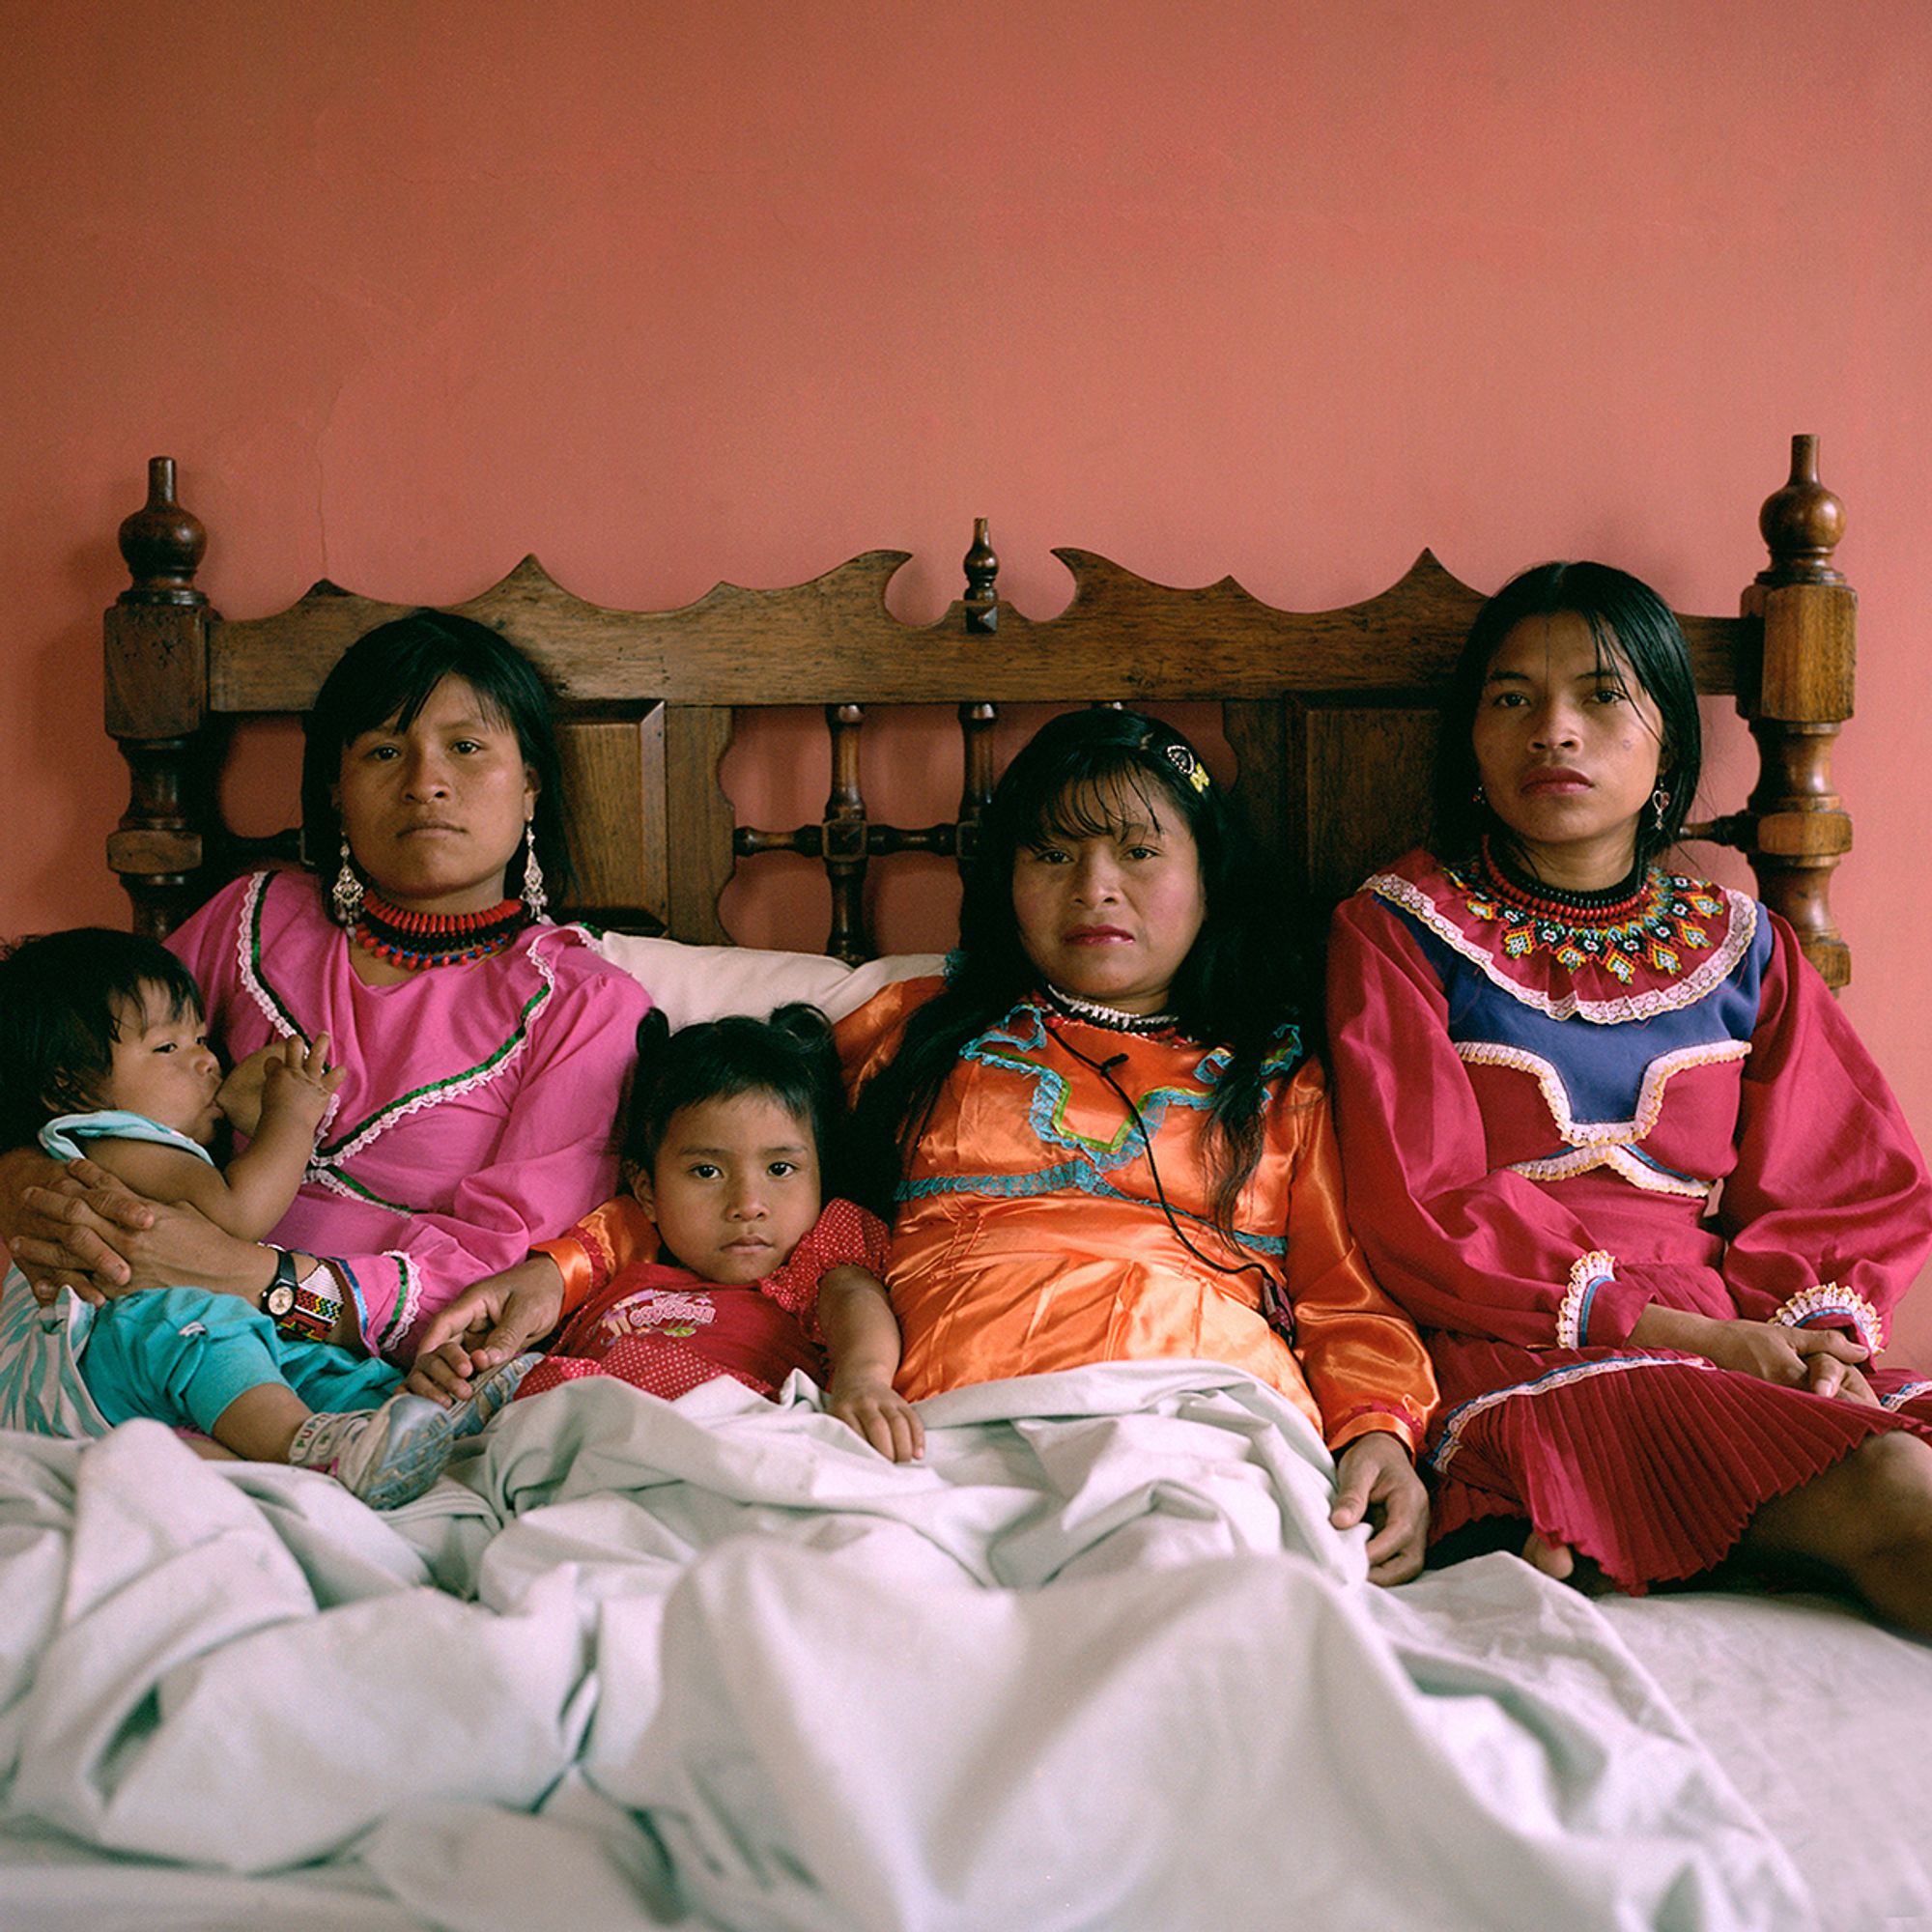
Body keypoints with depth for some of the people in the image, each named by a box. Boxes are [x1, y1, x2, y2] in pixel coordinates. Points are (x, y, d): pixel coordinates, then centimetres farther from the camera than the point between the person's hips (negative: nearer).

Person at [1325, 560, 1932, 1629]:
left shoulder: (1741, 945, 18)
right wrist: (1686, 1331, -12)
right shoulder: (1399, 930, 5)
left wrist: (1804, 1327, -9)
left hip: (1744, 1330, 5)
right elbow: (1423, 1211, -5)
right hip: (1527, 1354, -5)